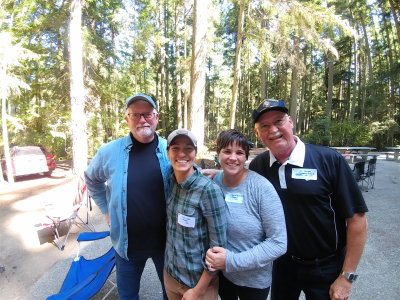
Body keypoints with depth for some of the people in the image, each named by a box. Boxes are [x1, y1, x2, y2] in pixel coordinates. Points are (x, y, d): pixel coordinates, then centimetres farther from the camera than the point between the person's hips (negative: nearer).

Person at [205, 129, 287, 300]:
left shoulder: (262, 187, -23)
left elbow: (279, 243, -22)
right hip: (220, 273, 3)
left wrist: (232, 261, -25)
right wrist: (209, 253, -12)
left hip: (255, 280, -3)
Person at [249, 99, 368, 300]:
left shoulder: (329, 160, -18)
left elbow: (356, 219, -14)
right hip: (282, 264, 3)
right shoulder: (257, 166, -8)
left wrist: (347, 276, -11)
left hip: (325, 268, -2)